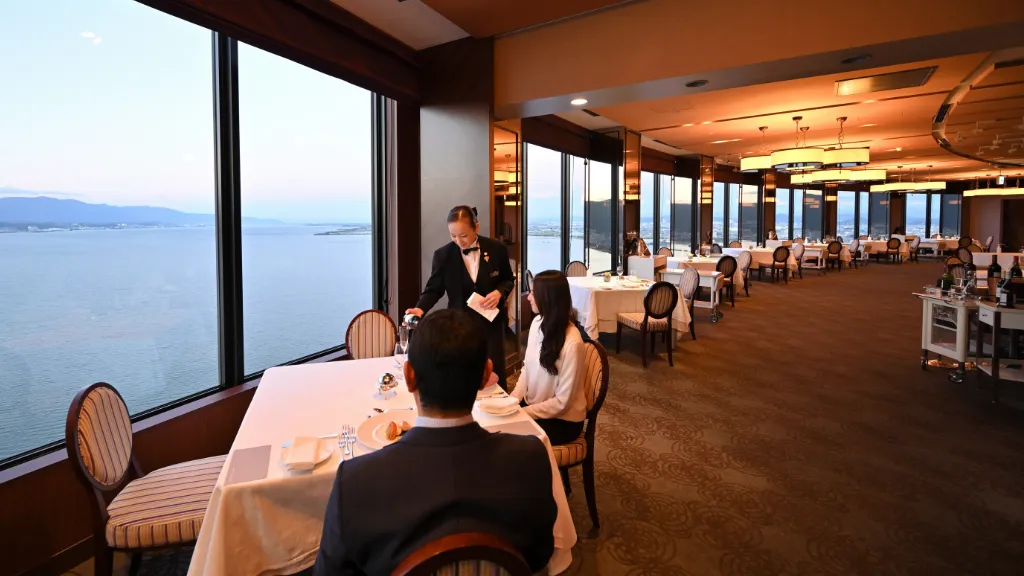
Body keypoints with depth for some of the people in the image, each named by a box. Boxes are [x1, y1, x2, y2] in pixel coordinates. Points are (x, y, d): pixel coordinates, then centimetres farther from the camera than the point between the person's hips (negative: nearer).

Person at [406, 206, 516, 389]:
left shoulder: (497, 249, -7)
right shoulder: (442, 255, -8)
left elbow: (509, 279, 6)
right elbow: (434, 289, 0)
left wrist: (499, 292, -15)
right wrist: (420, 308, -19)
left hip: (491, 322, 0)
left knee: (494, 374, 6)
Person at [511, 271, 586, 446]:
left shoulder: (572, 344, -28)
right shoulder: (537, 323, -6)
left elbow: (562, 402, -22)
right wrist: (513, 400, -8)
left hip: (562, 420, -6)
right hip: (532, 405, 6)